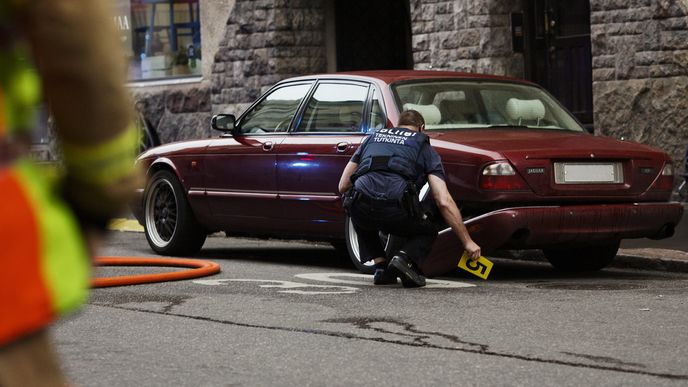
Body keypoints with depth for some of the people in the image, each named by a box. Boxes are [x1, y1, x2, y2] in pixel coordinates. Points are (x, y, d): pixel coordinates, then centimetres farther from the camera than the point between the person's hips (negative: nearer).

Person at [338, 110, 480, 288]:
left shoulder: (372, 137, 31)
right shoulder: (425, 148, 22)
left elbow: (343, 186, 28)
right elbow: (444, 202, 10)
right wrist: (467, 241, 13)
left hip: (360, 208, 3)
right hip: (395, 211, -3)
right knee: (428, 233, 29)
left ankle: (380, 267, 18)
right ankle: (405, 258, -3)